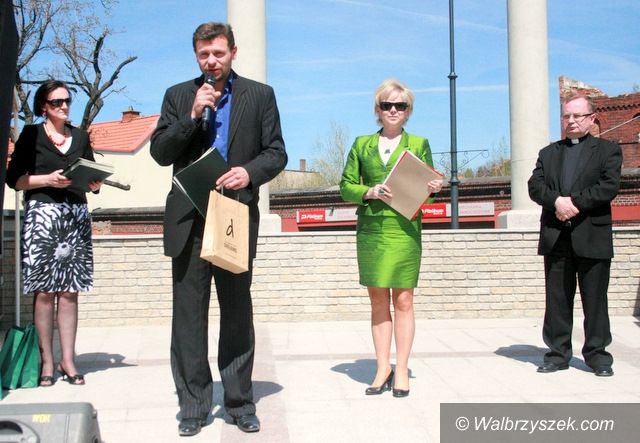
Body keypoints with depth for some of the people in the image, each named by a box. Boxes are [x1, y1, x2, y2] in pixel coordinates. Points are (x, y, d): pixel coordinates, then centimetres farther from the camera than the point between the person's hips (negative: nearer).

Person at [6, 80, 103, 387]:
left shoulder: (80, 136, 18)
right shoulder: (31, 134, 7)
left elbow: (92, 178, 20)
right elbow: (14, 179, 1)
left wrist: (95, 184, -2)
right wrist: (48, 180, -12)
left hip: (76, 216, 3)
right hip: (42, 214, -3)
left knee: (70, 290, -1)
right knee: (44, 290, -6)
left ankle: (67, 360, 1)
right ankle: (47, 361, -1)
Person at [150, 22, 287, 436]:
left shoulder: (260, 95, 7)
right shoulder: (178, 96, 10)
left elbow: (277, 153, 4)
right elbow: (161, 153, 2)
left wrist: (250, 171, -16)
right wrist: (193, 116, -10)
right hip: (189, 220, 1)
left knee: (238, 313, 7)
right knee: (189, 315, 4)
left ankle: (240, 402, 17)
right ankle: (194, 405, 13)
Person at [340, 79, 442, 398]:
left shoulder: (419, 144, 9)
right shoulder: (362, 144, 12)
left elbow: (428, 189, 10)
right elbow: (345, 187, 9)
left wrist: (431, 189, -13)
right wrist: (370, 192, -9)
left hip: (404, 230, -2)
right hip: (371, 229, 2)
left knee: (403, 300, -1)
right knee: (378, 300, 6)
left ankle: (401, 370, 7)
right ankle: (383, 368, 13)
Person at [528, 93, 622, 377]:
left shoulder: (608, 150, 6)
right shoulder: (549, 153, 17)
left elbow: (609, 187, -9)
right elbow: (535, 186, 4)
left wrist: (574, 202, -16)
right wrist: (557, 201, -15)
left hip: (592, 238, -3)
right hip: (556, 238, 3)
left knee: (595, 299, 2)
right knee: (557, 299, 6)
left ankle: (597, 354, 12)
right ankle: (558, 353, 13)